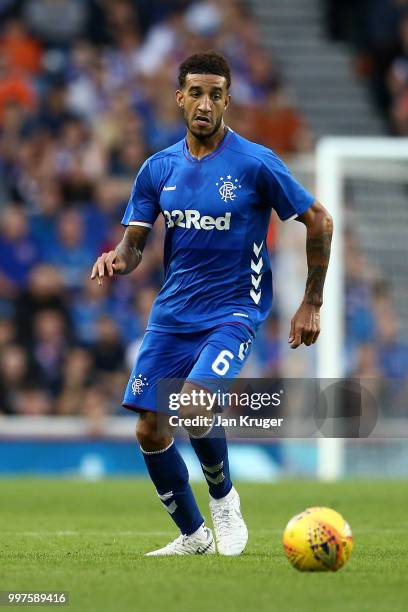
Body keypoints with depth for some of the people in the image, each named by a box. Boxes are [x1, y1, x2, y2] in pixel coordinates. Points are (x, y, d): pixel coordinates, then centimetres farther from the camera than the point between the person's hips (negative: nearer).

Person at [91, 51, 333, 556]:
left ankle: (224, 498, 3)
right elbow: (135, 240, 7)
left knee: (192, 409, -26)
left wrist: (311, 305, -2)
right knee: (149, 430, 1)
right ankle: (191, 535, 20)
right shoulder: (158, 168, 3)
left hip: (233, 313, -5)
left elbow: (318, 221, -3)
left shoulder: (255, 164, -10)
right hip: (171, 315, 5)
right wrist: (119, 258, -18)